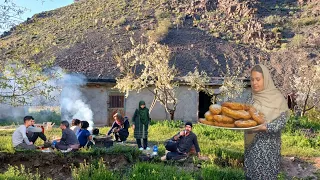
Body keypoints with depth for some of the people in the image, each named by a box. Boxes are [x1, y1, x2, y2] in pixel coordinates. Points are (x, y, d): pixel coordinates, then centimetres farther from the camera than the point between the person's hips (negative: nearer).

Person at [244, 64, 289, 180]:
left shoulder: (278, 98, -8)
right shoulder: (251, 98, 6)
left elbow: (281, 122, -14)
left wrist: (262, 128, -26)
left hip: (268, 146, -4)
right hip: (252, 145, 4)